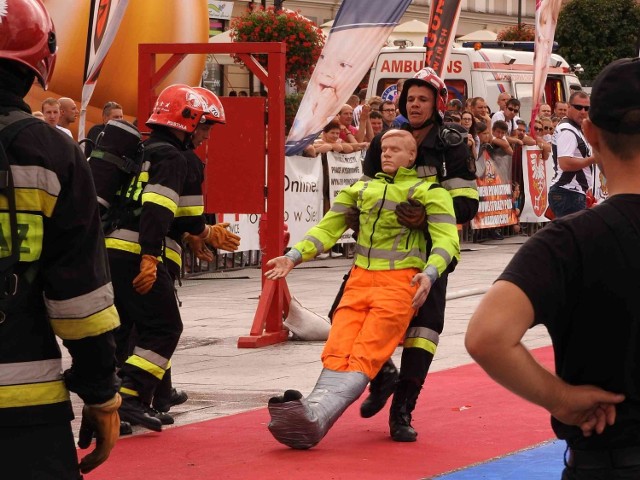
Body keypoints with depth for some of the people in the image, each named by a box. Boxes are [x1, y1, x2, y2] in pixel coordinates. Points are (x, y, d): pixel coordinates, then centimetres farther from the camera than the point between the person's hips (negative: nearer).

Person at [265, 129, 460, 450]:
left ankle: (315, 417, -39)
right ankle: (309, 417, -36)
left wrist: (430, 273, -22)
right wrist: (293, 257, 4)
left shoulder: (428, 191, 8)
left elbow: (446, 239, -2)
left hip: (400, 281, -5)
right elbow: (328, 228, 19)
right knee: (337, 350, -16)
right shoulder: (361, 189, 23)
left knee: (364, 355, -20)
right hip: (361, 278, 5)